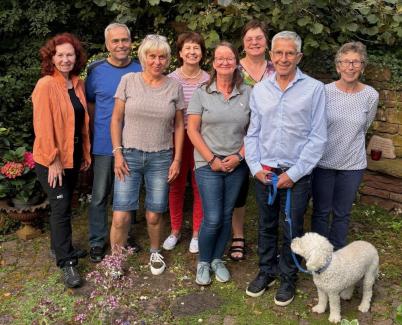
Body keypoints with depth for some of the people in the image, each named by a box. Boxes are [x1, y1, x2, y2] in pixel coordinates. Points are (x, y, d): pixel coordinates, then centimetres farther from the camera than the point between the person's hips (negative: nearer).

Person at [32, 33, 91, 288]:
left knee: (64, 205, 17)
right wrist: (53, 160, -18)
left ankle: (61, 246, 34)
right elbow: (43, 126, -18)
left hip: (73, 156, 6)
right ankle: (67, 263, 5)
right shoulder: (46, 85, -15)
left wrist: (86, 152, 11)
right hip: (51, 160, -6)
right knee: (61, 207, -4)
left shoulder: (78, 84, 6)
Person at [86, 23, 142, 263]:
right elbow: (90, 103, 7)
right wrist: (97, 132, 2)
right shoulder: (96, 71, -3)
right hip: (104, 145, -1)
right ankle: (97, 241, 20)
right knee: (100, 196, 5)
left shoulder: (141, 71, -2)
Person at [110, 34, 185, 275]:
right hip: (129, 155, -1)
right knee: (121, 217, -3)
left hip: (161, 158, 1)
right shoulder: (128, 81, -1)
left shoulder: (175, 86, 3)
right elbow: (116, 119, 2)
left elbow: (179, 125, 7)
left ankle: (155, 252, 35)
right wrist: (117, 153, -5)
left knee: (154, 216, 7)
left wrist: (177, 159, 3)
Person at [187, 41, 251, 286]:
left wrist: (239, 156, -8)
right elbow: (192, 130, -4)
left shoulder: (248, 94, 2)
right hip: (208, 164, -2)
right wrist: (211, 159, -10)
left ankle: (218, 260, 30)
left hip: (237, 165, 2)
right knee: (212, 219, -4)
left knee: (227, 216, 10)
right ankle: (203, 262, 20)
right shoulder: (202, 93, -2)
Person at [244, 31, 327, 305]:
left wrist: (294, 173, -11)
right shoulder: (259, 90, 5)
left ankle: (288, 278, 29)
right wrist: (255, 166, -3)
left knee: (292, 230, 9)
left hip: (296, 175, -3)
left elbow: (318, 138, -7)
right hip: (264, 172, 3)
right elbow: (253, 132, 9)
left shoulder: (314, 89, -6)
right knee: (266, 226, 16)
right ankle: (266, 271, 35)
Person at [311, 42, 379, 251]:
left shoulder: (371, 96, -5)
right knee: (321, 212, 10)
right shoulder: (324, 91, -10)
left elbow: (364, 128, 11)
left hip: (353, 165, 2)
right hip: (324, 162, -1)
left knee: (342, 214, 14)